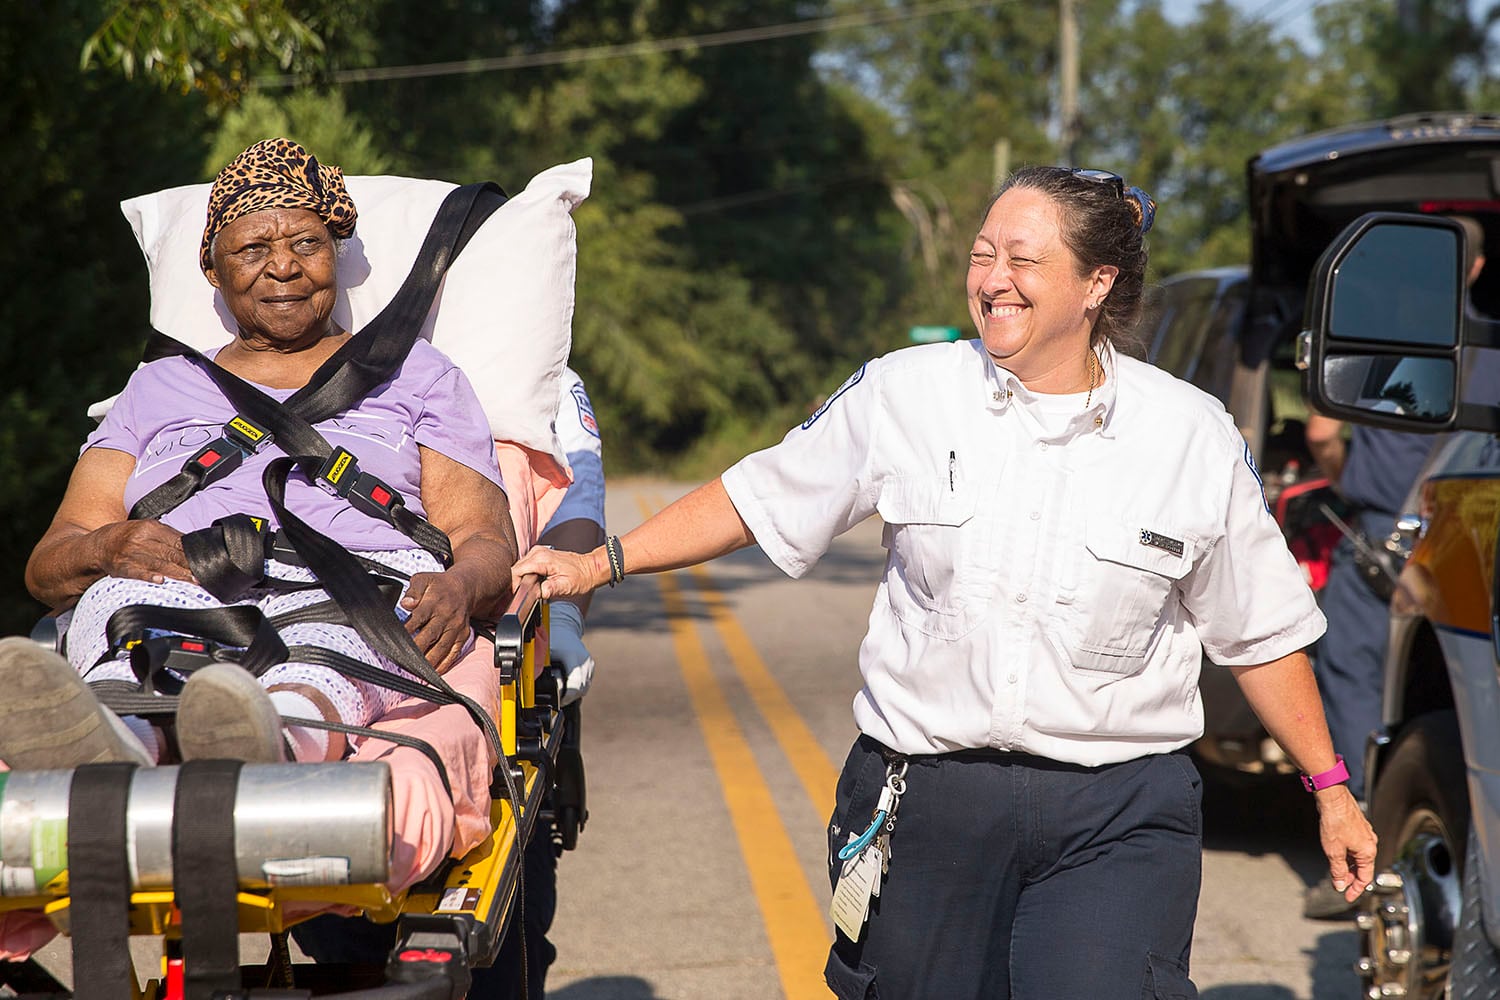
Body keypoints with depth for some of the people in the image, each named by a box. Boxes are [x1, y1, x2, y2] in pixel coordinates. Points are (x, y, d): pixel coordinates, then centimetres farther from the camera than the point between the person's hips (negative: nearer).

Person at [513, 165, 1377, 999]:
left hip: (1115, 820, -1)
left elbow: (1263, 632, 9)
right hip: (925, 803, 2)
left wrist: (1329, 788, 11)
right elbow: (760, 498, 11)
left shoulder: (1194, 437, 0)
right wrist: (601, 564, 5)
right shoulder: (905, 394, 1)